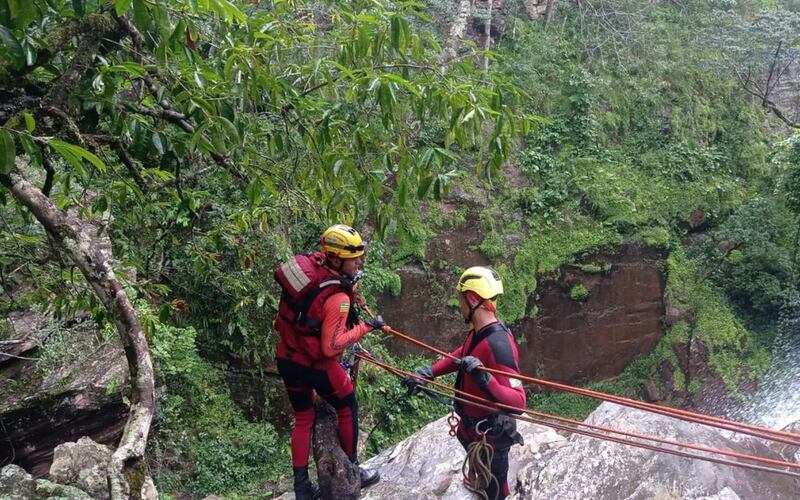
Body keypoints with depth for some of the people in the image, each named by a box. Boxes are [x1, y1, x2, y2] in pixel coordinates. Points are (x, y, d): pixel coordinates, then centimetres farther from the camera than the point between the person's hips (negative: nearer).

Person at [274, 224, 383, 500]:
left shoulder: (308, 265, -8)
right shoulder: (338, 298, -28)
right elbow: (331, 347, -27)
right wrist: (366, 326, -21)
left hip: (287, 359, 7)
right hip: (316, 365, -7)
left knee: (303, 418, 21)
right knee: (348, 410, 18)